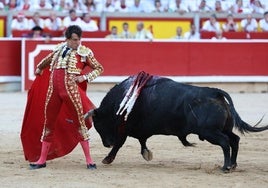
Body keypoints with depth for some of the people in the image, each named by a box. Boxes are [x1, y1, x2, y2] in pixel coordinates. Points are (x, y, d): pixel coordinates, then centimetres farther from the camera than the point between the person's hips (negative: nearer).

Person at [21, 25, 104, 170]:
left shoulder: (85, 52, 2)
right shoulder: (60, 48, 13)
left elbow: (99, 68, 8)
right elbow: (49, 59, 35)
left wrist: (85, 77, -6)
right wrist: (39, 68, 46)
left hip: (71, 90, -4)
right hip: (53, 90, 4)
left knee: (79, 122, -5)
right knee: (48, 123, 9)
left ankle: (89, 160, 1)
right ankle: (42, 160, 18)